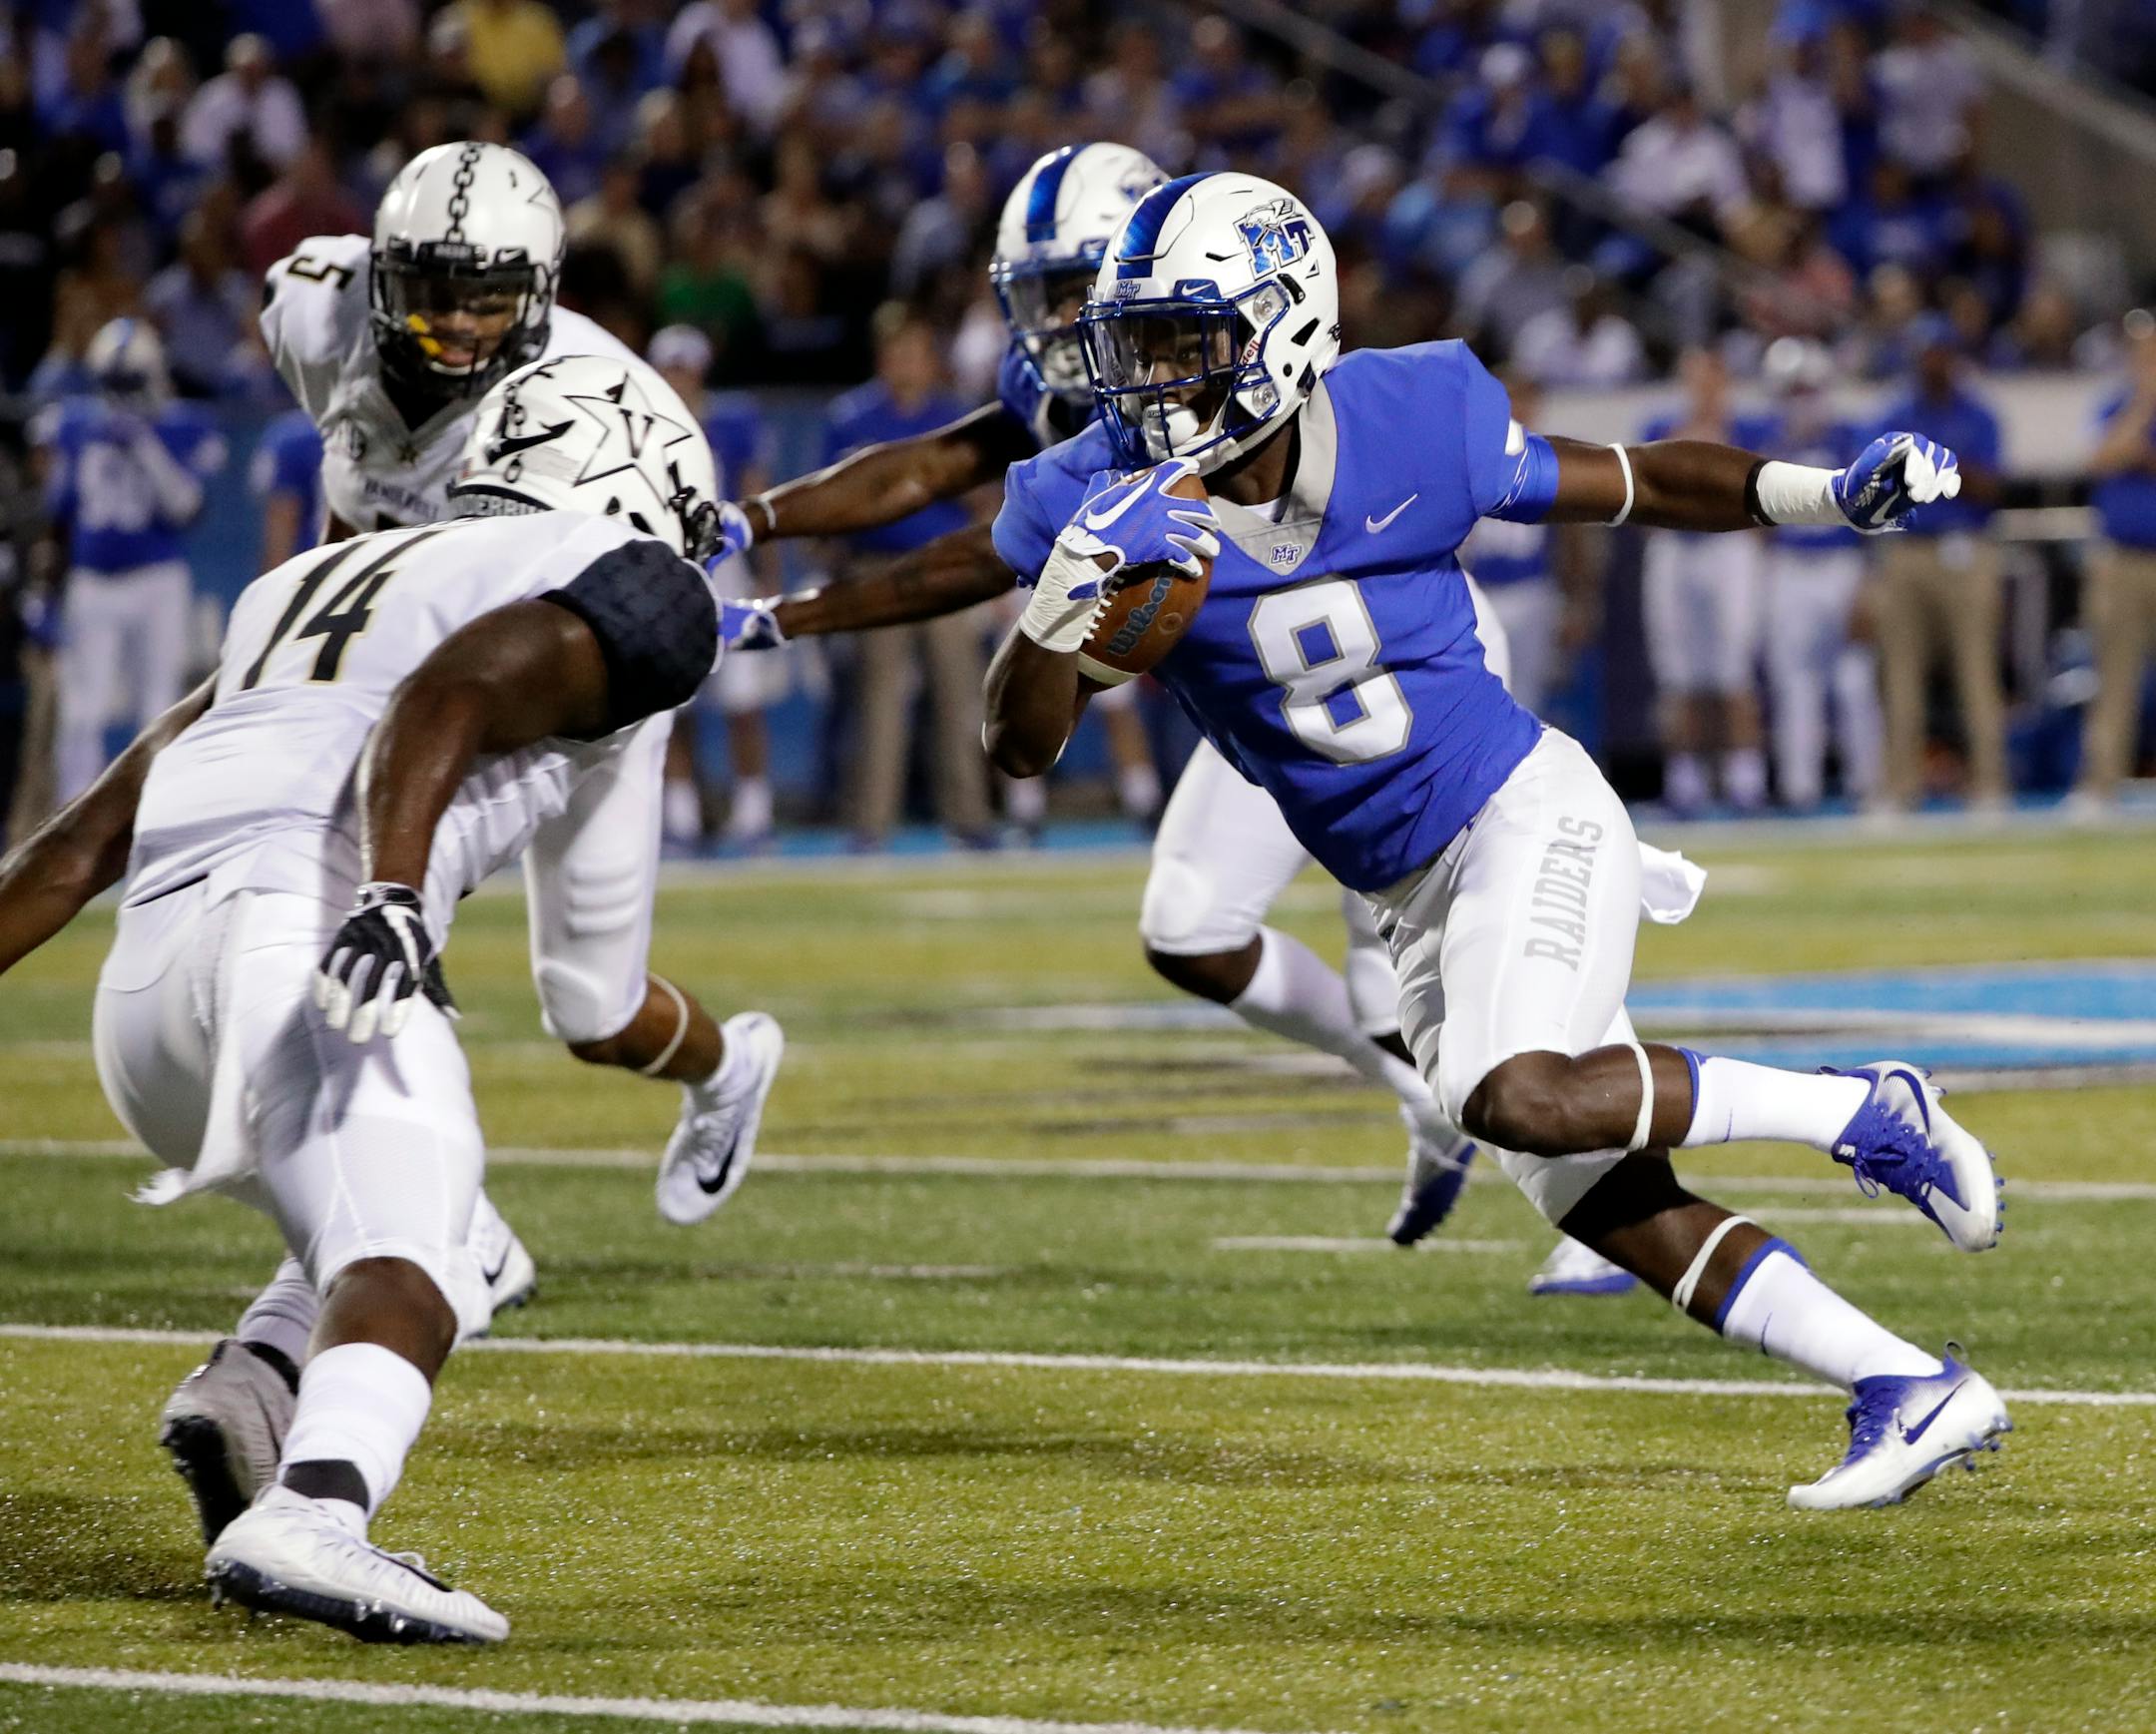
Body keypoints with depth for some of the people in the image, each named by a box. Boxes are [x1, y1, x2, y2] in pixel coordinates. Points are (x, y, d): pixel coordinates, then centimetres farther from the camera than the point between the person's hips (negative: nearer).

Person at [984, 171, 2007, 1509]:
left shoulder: (1404, 431, -14)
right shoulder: (1105, 502, -8)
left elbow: (1648, 485, 0)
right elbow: (1024, 746, -12)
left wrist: (1834, 494, -14)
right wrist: (1072, 588, -30)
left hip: (1526, 818, -5)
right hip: (1412, 898, 5)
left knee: (1515, 1098, -30)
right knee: (1620, 1211, 1)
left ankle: (1860, 1110, -12)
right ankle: (1915, 1393, 11)